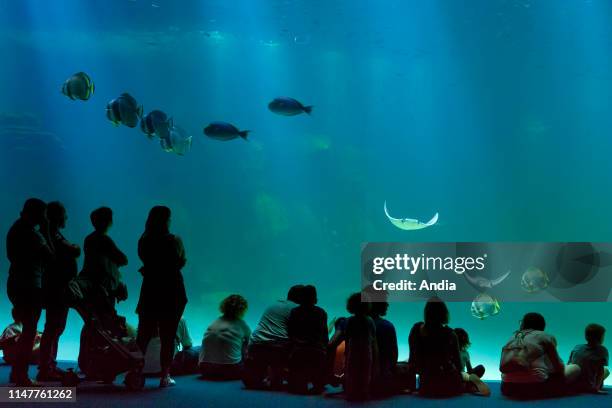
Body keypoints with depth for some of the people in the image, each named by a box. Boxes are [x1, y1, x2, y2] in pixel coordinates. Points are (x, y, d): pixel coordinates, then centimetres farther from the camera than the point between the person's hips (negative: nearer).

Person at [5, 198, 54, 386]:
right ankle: (21, 376, 1)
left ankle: (17, 372, 21)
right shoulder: (32, 233, -16)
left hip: (16, 284, 9)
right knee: (29, 332, -1)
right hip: (29, 287, -9)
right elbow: (50, 256, -13)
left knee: (27, 330, 17)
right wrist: (46, 233, -7)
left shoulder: (15, 229, 11)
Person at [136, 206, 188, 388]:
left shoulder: (143, 241, 1)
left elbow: (146, 261, 9)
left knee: (143, 334, 11)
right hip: (171, 292, -3)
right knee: (168, 336, 3)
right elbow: (181, 262, -1)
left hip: (150, 291, 3)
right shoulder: (173, 240, -10)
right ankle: (165, 376, 4)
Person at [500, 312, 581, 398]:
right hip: (535, 387, -5)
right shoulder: (545, 337, 8)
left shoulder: (513, 338, 20)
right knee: (575, 369, 14)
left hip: (508, 388, 5)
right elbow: (558, 367, 10)